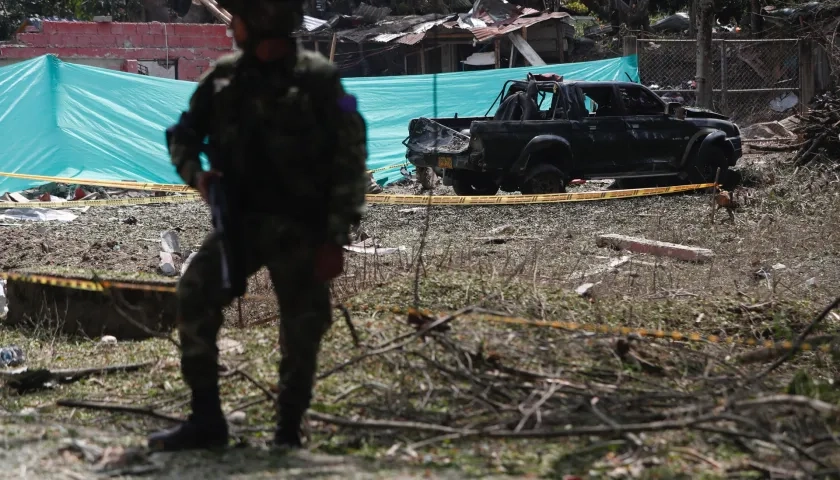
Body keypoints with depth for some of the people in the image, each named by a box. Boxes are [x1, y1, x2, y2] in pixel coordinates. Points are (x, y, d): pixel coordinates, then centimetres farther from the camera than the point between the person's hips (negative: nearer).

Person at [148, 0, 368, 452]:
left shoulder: (318, 79, -10)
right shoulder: (224, 76, 4)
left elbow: (349, 160, -9)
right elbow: (182, 134, 15)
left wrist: (336, 237, -13)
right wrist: (196, 173, -7)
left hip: (299, 228, -3)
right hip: (240, 219, 4)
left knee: (302, 329, 1)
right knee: (195, 296, -14)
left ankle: (288, 431, 16)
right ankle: (205, 420, -8)